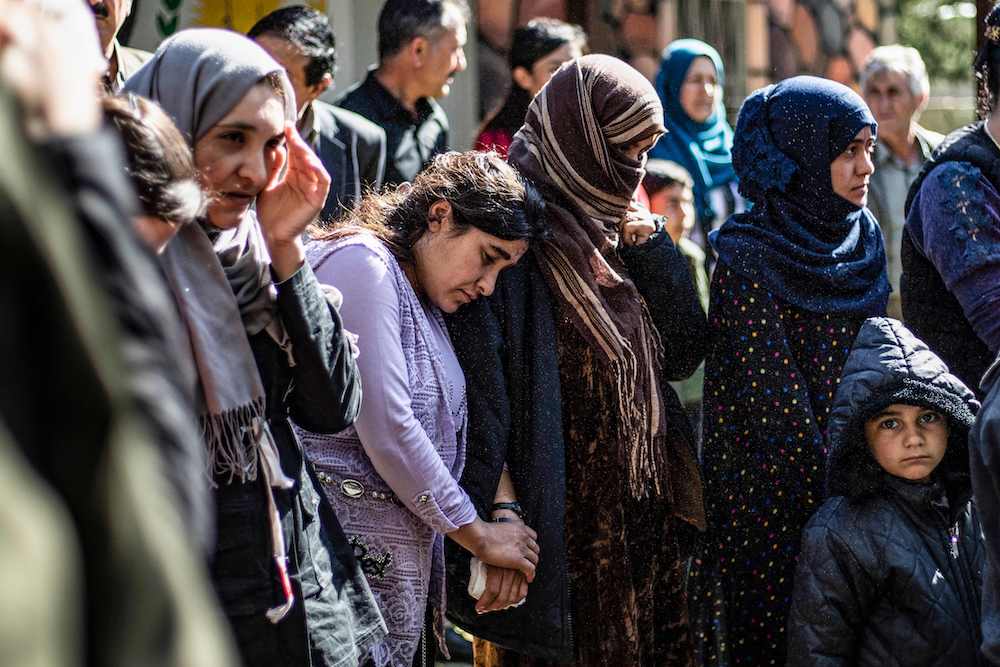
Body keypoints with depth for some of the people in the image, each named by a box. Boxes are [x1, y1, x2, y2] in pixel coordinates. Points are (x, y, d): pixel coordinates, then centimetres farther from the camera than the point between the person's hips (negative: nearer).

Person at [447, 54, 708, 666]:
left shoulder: (612, 226, 12)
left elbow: (683, 351, 8)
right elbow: (481, 386, -20)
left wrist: (646, 242, -2)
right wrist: (502, 512, -28)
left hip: (641, 518, 8)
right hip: (557, 522, -8)